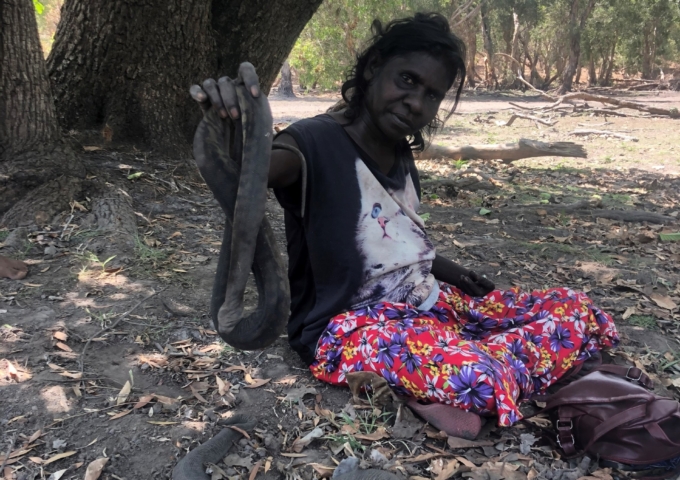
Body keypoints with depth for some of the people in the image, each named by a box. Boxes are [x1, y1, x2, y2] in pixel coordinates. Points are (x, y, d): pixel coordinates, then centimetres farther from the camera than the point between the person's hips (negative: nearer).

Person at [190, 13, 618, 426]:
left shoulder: (400, 154, 11)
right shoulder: (316, 144, -13)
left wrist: (449, 271, 13)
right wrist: (230, 126, -56)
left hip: (428, 303, 9)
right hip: (350, 326, -9)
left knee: (581, 313, 1)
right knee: (481, 379, -39)